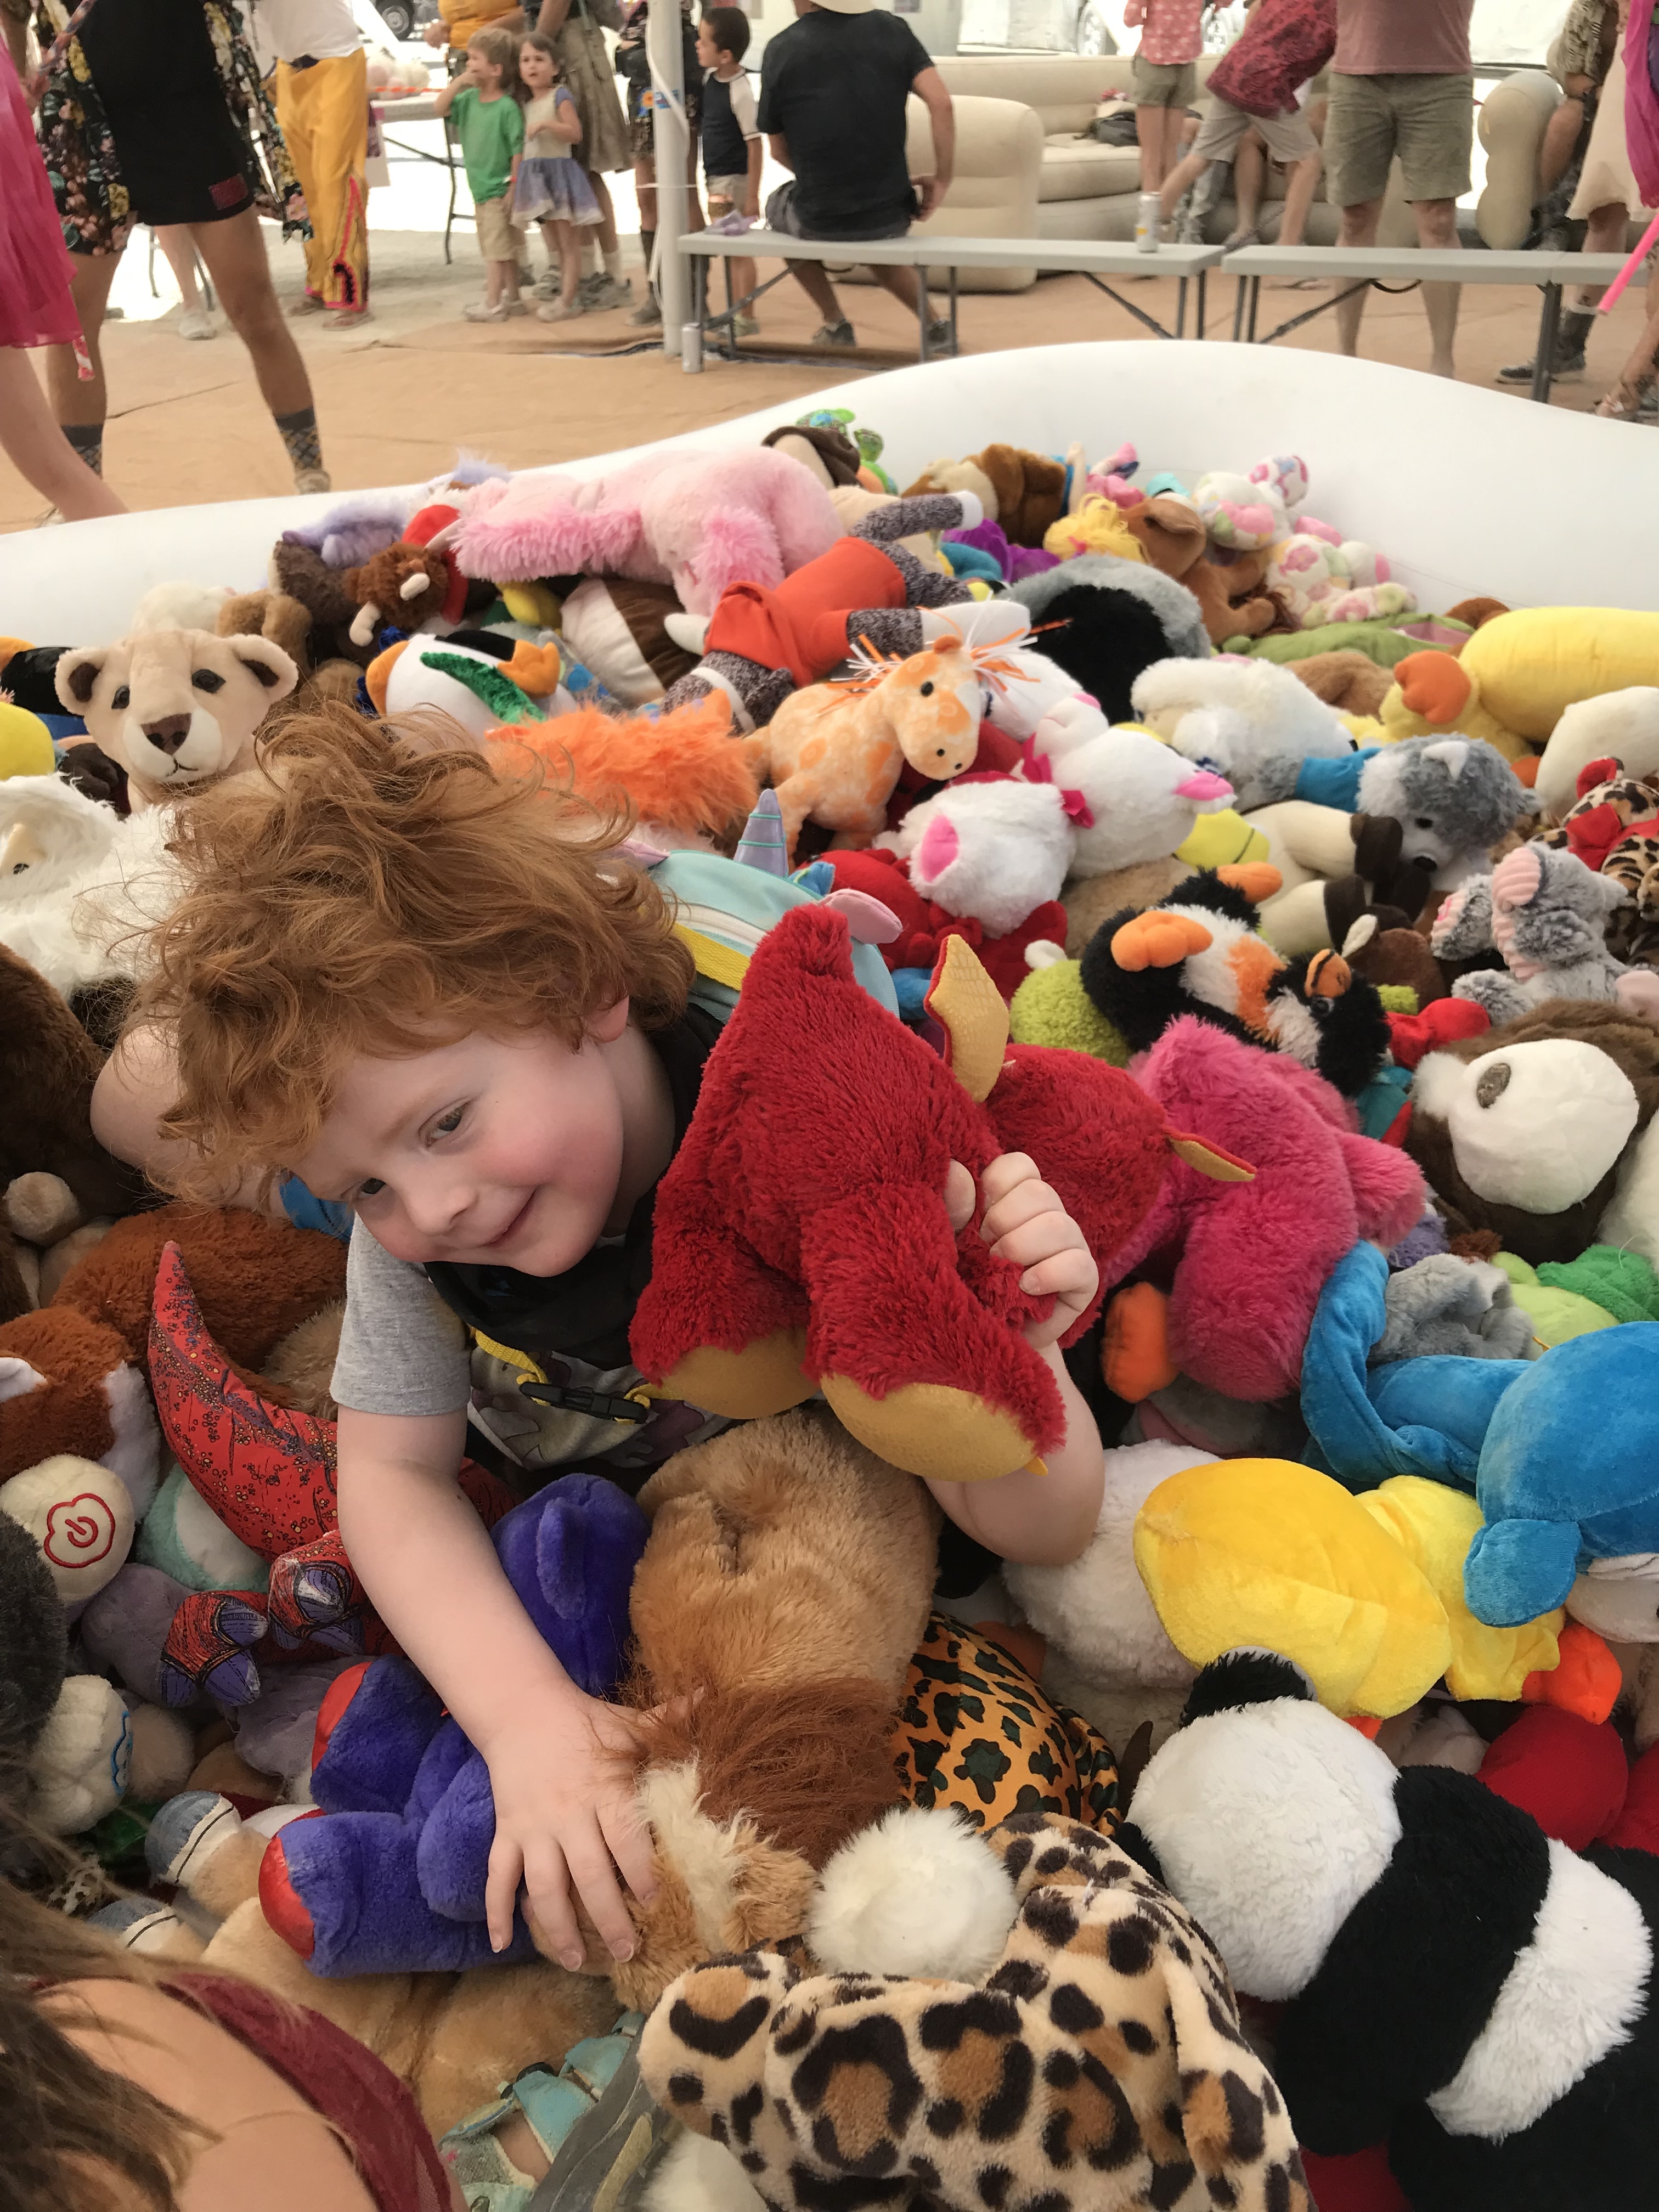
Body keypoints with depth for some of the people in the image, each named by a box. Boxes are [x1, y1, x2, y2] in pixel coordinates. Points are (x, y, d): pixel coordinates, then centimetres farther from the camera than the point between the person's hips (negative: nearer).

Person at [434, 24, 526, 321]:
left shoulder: (507, 107, -15)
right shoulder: (470, 98, 5)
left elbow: (517, 150, -16)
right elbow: (440, 108, 3)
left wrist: (513, 189, -17)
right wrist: (459, 81, -7)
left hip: (499, 190, -8)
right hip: (480, 188, 8)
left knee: (497, 248, -4)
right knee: (498, 248, 14)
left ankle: (492, 305, -2)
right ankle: (512, 298, 22)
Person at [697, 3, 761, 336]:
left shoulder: (741, 90, -20)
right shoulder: (710, 77, 2)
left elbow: (755, 144, -20)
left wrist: (752, 195, -21)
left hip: (735, 180, -8)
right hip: (715, 179, 8)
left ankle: (747, 318, 6)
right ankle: (735, 312, 25)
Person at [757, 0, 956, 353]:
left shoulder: (782, 49, -6)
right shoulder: (892, 29, -1)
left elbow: (779, 149, 2)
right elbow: (941, 103, -10)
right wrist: (942, 180, -2)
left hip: (818, 219, -3)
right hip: (893, 217, 3)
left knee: (778, 205, 35)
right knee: (877, 249, 41)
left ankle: (835, 323, 35)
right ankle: (935, 324, 32)